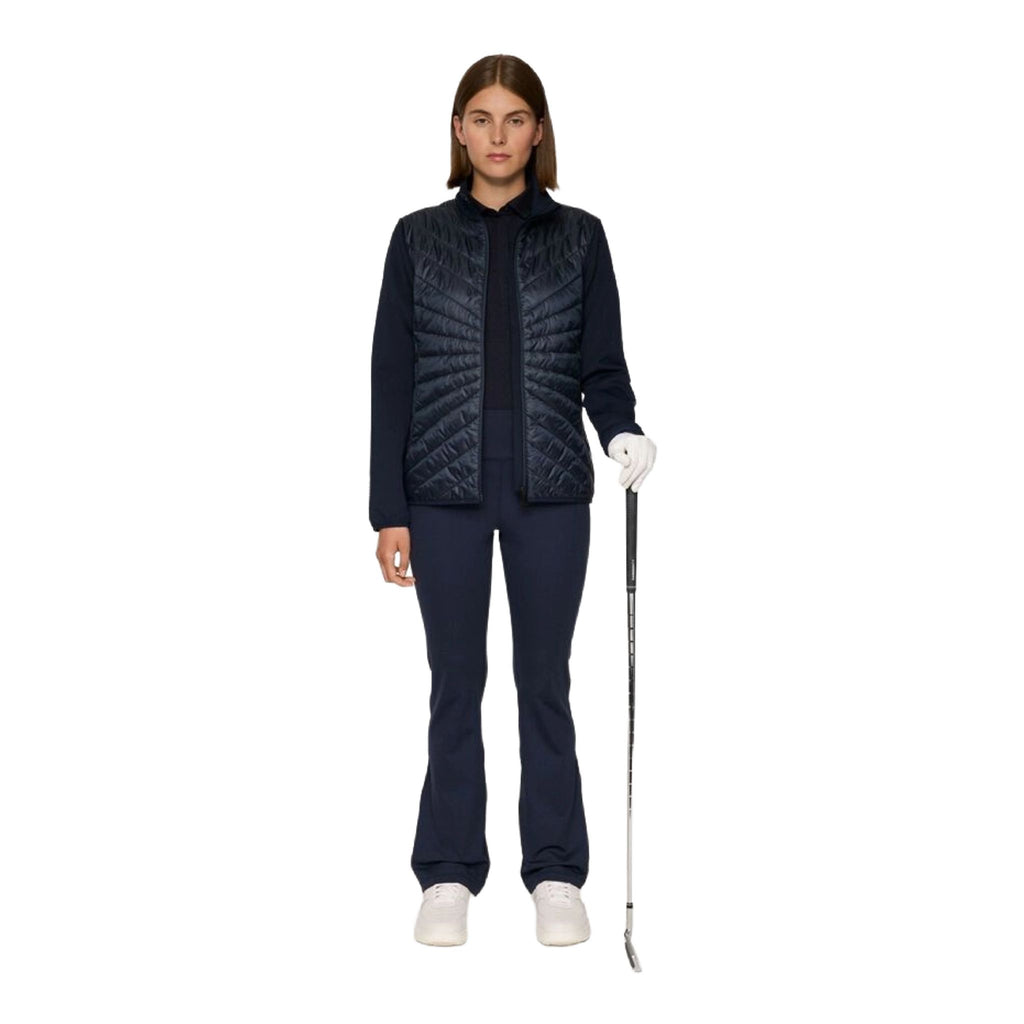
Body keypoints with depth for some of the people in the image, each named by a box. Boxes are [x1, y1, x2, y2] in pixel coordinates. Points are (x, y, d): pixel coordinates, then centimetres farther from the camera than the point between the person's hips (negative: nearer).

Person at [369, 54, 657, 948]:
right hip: (445, 493, 0)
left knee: (546, 681, 8)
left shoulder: (579, 237, 4)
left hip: (549, 490, 0)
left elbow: (602, 367, 3)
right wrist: (388, 510, -3)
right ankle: (449, 875, 20)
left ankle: (556, 874, 20)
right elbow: (392, 380, 2)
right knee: (456, 684, 8)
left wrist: (624, 433, -19)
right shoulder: (418, 238, 4)